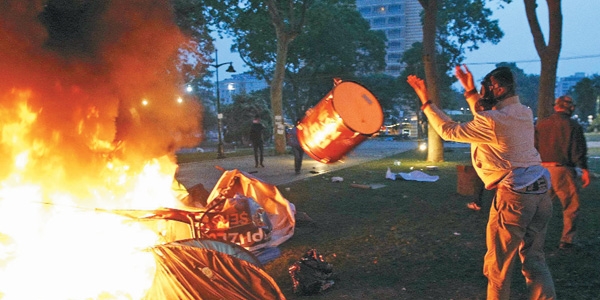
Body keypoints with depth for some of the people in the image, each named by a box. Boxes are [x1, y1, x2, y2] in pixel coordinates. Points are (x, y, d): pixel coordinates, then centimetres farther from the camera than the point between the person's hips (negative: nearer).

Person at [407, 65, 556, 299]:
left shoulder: (493, 121, -15)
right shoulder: (524, 113, 10)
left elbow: (449, 131, -5)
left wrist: (425, 101, 1)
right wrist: (471, 91, 22)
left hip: (514, 195, -8)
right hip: (541, 191, 8)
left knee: (499, 263, 7)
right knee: (534, 259, 13)